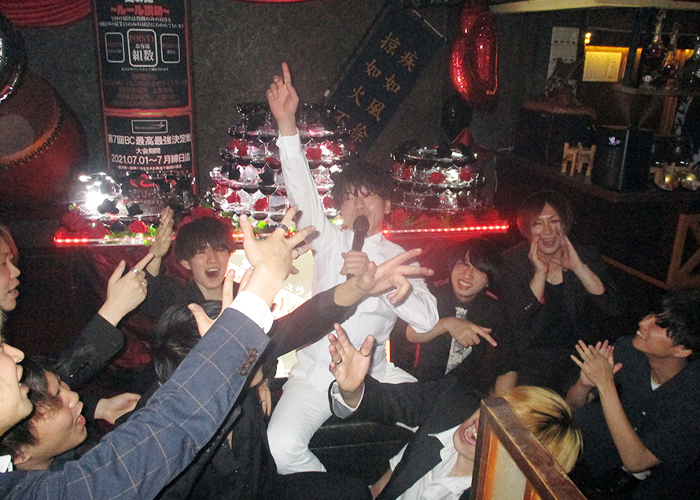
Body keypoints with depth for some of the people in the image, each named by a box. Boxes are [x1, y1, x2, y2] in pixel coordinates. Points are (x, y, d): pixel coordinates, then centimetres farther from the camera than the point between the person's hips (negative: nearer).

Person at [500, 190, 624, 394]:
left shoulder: (586, 256, 1)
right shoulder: (513, 261, -5)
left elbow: (616, 309, -11)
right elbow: (519, 325, -14)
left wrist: (578, 267, -19)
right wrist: (540, 273, -21)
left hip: (583, 354, 3)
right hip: (534, 359, -2)